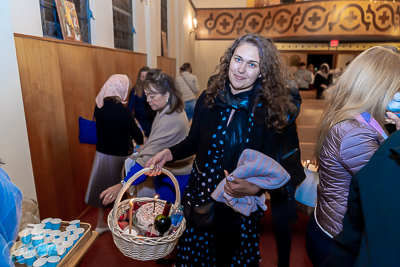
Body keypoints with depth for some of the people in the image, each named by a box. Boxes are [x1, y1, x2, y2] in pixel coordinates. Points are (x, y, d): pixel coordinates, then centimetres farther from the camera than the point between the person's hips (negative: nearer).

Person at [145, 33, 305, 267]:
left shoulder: (273, 111, -15)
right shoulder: (208, 100, -7)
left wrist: (255, 187, -28)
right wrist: (169, 153, -9)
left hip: (241, 207, -2)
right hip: (200, 197, 3)